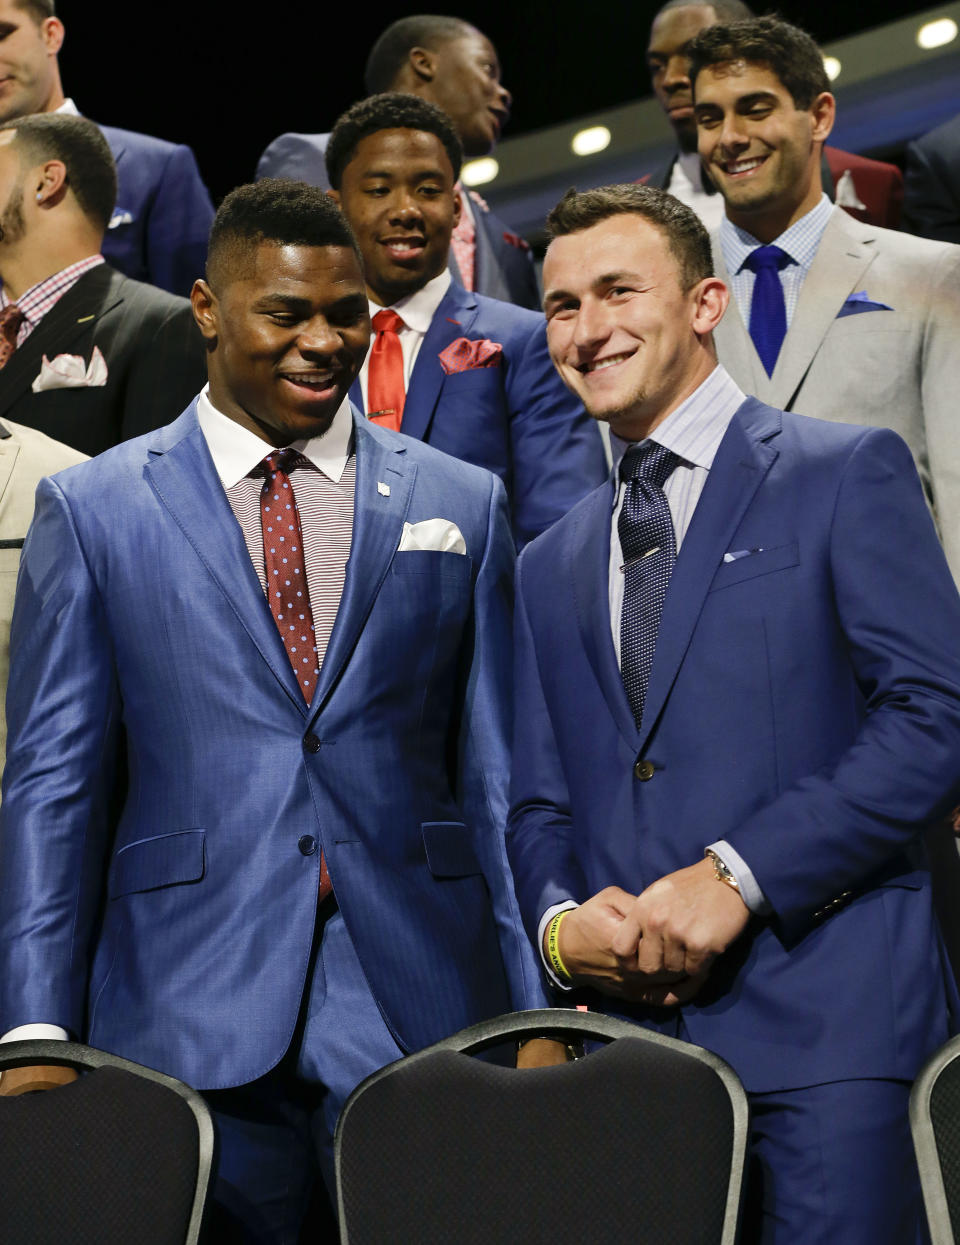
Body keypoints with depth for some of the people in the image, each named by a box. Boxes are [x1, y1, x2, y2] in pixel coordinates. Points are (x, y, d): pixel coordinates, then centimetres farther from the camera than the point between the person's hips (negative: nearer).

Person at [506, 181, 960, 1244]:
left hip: (826, 1024, -5)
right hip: (628, 1031, 5)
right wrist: (560, 922, -3)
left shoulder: (844, 475, 3)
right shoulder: (551, 565, 21)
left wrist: (737, 874, -14)